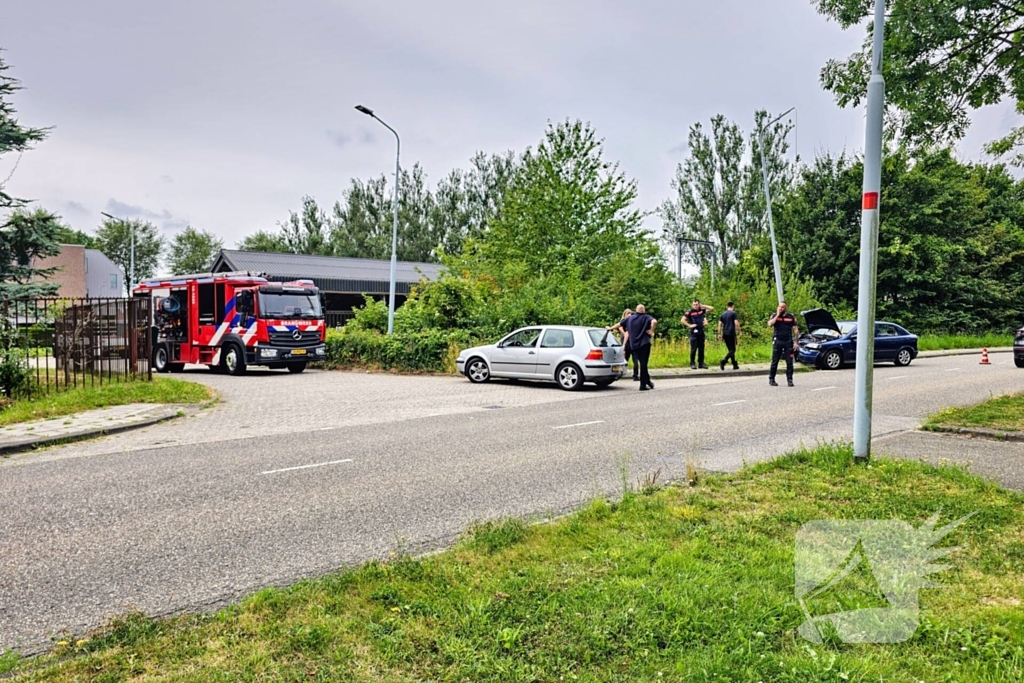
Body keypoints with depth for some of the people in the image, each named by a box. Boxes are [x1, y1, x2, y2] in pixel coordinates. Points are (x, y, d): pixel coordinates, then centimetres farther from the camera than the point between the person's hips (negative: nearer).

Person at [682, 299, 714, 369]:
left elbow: (711, 308, 13)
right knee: (693, 349, -3)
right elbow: (682, 320, -10)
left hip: (701, 332, 5)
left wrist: (702, 306, 5)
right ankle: (692, 364, 3)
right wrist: (689, 325, -13)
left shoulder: (702, 310, 8)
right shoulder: (690, 312, -5)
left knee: (701, 349, 8)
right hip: (694, 332, -5)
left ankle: (701, 363, 14)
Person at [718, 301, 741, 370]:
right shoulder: (734, 313, -4)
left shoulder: (723, 314, 13)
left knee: (730, 350, 13)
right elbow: (736, 323, -12)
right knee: (732, 350, -4)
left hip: (725, 334, 6)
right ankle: (724, 361, -26)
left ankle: (735, 365, 15)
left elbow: (719, 324, 9)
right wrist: (739, 331, -2)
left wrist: (719, 334, 11)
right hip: (732, 334, -6)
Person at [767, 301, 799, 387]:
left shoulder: (791, 317, 7)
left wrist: (795, 342, 1)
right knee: (774, 361, 2)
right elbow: (770, 324, -16)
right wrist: (777, 315, -12)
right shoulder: (774, 316, 4)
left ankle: (790, 379, 7)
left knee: (789, 362, 0)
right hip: (777, 341, -1)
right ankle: (771, 379, 9)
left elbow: (795, 330, 9)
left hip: (788, 341, 1)